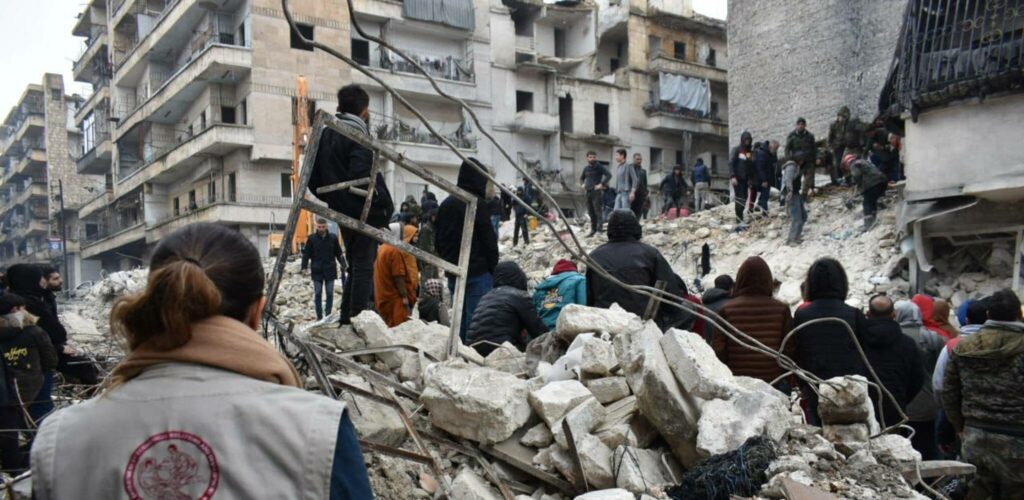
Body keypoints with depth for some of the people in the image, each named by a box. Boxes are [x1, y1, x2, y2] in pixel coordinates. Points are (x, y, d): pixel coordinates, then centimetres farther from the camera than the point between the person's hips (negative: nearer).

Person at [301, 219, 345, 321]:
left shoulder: (333, 238, 2)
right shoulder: (311, 238, -1)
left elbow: (338, 253, 10)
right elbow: (306, 253, 2)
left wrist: (343, 265, 4)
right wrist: (304, 266, -5)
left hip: (330, 270, 1)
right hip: (317, 271, -1)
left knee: (330, 293, 3)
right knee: (317, 294, 1)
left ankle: (328, 315, 12)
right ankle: (319, 316, 6)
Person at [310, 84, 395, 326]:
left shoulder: (326, 135, 13)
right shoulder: (357, 135, -13)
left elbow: (313, 179, 15)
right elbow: (362, 175, -24)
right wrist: (384, 203, -14)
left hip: (342, 212, 8)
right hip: (365, 214, -8)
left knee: (355, 266, 19)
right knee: (364, 267, -4)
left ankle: (346, 320, 22)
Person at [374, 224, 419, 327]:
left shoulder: (384, 247, 14)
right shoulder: (397, 251, -17)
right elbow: (398, 276, -20)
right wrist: (405, 297, -18)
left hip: (385, 295, 10)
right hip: (395, 297, -10)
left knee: (392, 327, 13)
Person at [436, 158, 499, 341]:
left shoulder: (445, 204, 13)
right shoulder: (476, 203, -11)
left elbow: (439, 242, 18)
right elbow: (489, 241, -11)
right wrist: (494, 269, -2)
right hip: (478, 273, -8)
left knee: (459, 317, 13)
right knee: (476, 319, -6)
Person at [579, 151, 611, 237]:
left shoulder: (599, 167, -2)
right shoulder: (586, 168, 15)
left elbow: (609, 175, -11)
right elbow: (581, 177, 32)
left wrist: (602, 184, -16)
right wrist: (582, 184, 13)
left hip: (597, 192, -6)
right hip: (588, 191, 7)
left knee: (598, 210, -15)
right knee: (590, 212, 9)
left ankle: (599, 228, -19)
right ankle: (593, 230, 15)